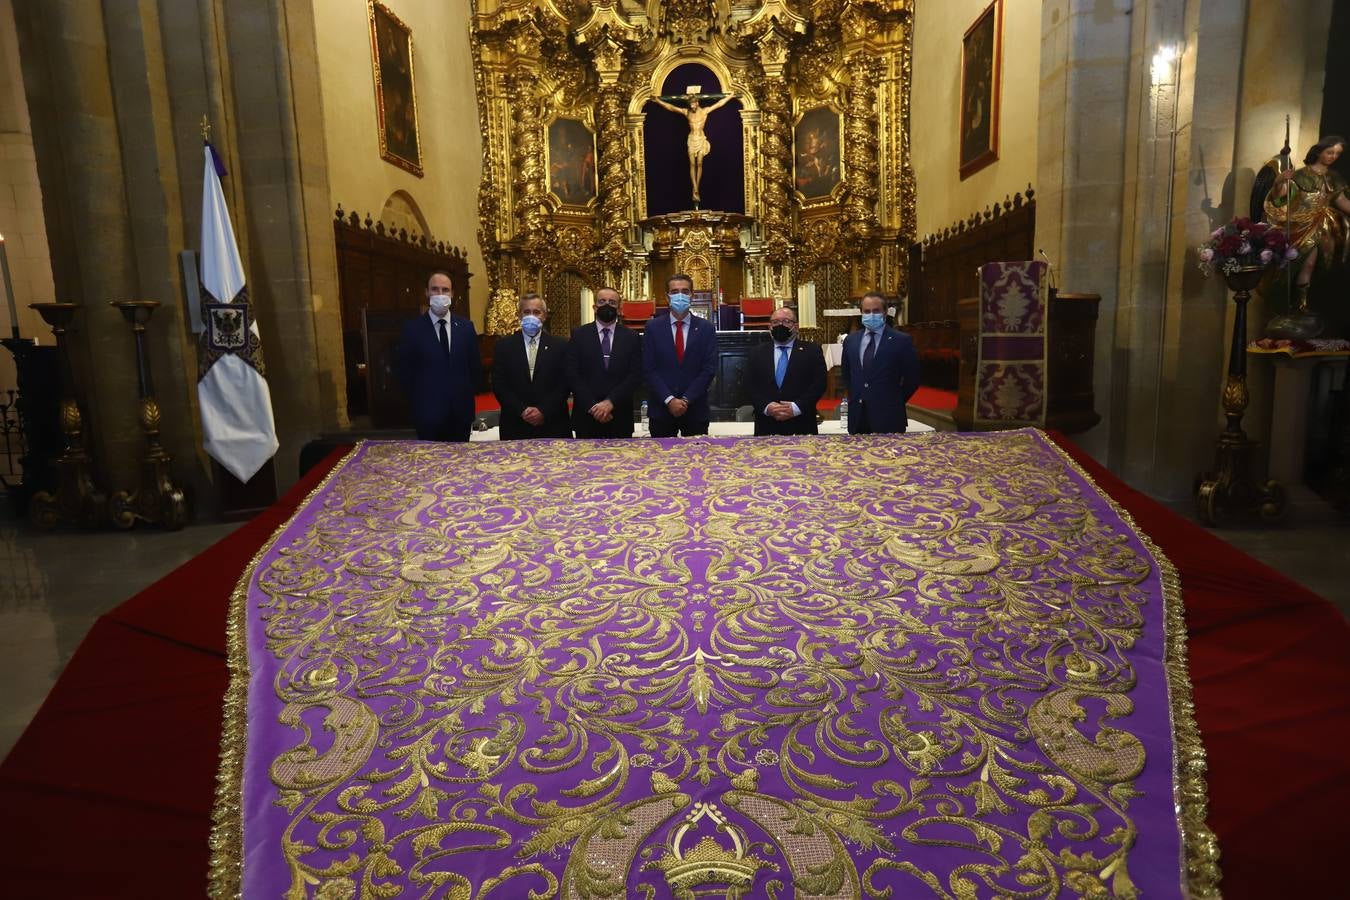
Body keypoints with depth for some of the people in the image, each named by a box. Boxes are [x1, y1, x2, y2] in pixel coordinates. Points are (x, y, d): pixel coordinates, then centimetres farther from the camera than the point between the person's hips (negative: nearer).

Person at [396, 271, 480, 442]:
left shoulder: (466, 326, 4)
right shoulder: (413, 329, -3)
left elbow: (475, 366, 10)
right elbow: (404, 372, 0)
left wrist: (467, 397, 5)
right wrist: (418, 403, -1)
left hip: (461, 411, 2)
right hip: (428, 413, -2)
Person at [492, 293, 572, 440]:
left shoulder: (560, 345, 4)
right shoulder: (504, 346, 5)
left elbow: (565, 384, -1)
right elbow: (499, 385, 0)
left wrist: (543, 411, -12)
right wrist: (521, 411, -12)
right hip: (515, 426, 0)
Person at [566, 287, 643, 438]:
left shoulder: (631, 338, 5)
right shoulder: (578, 335, 4)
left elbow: (635, 375, -3)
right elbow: (572, 374, -2)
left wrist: (610, 402, -14)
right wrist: (592, 406, -12)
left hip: (620, 416, 1)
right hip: (586, 415, 0)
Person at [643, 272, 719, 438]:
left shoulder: (706, 328, 3)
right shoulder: (653, 327, 2)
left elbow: (709, 369, -3)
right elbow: (649, 369, -3)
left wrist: (686, 399, -12)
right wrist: (669, 400, -13)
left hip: (696, 409, 0)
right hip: (661, 410, 0)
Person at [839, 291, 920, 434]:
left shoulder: (901, 341, -5)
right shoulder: (850, 340, 8)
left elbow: (912, 379, -1)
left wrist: (894, 402, 2)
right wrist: (856, 398, 12)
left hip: (888, 418, -4)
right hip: (857, 417, 4)